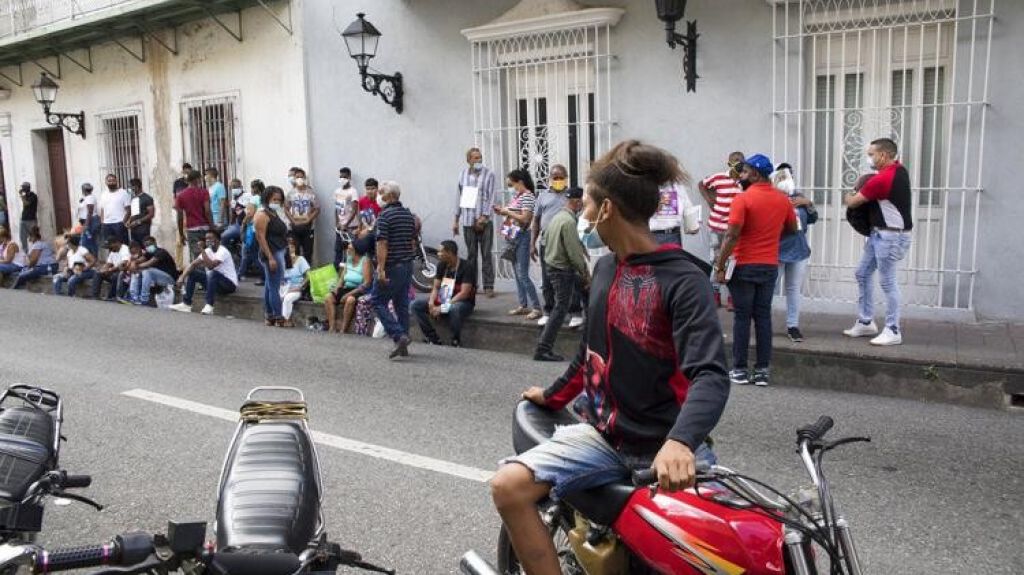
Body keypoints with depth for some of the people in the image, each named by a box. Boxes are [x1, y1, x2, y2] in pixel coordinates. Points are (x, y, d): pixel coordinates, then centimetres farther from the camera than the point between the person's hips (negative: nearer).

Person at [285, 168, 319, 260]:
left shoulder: (311, 193, -3)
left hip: (307, 226, -1)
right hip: (295, 226, 1)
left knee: (308, 250, 2)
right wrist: (293, 221, -5)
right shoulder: (291, 193, 3)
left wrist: (308, 220, -11)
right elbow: (286, 209, 7)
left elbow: (317, 209, -2)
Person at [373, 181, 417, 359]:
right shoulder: (409, 214, 11)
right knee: (402, 304, 11)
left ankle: (399, 336, -13)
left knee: (379, 302, 1)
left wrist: (381, 269, -20)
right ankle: (403, 345, 13)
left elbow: (382, 244, -19)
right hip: (408, 266, 8)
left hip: (391, 267, -8)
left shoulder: (385, 215, -13)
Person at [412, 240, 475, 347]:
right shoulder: (442, 265, 4)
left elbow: (464, 293, -23)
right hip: (442, 299, 7)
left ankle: (456, 342, -21)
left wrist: (443, 307, -27)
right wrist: (431, 303, -16)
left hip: (463, 301, -7)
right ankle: (433, 338, -13)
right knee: (416, 305, -12)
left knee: (454, 309, -43)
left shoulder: (465, 267, -17)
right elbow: (436, 287, 6)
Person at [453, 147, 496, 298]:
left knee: (486, 254, -1)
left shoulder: (489, 175, -1)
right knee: (471, 254, 8)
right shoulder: (463, 175, 10)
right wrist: (456, 220, 13)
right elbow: (459, 197, 13)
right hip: (467, 221, 3)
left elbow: (490, 197, -6)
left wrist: (484, 216, -15)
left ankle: (488, 286, 3)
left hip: (484, 220, -3)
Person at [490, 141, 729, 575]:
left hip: (666, 447, -5)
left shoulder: (683, 279, -14)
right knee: (508, 486, -14)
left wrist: (680, 442, -42)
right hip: (602, 433, 6)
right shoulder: (605, 268, 9)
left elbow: (710, 376, -24)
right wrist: (554, 397, 34)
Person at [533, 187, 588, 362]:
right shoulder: (568, 221, -20)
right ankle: (543, 349, -3)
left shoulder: (558, 216, 10)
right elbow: (573, 252, -21)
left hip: (553, 265, 10)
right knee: (560, 309, -5)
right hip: (563, 270, -10)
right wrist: (584, 272, -9)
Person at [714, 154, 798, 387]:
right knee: (763, 317, 8)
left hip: (744, 266, -5)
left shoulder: (742, 199, -13)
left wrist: (720, 266, -13)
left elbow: (732, 236, -17)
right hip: (770, 266, 5)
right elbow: (792, 228, 20)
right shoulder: (783, 200, 6)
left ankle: (740, 370, 6)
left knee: (742, 317, 2)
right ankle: (763, 370, 9)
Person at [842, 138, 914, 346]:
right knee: (863, 274, 14)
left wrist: (847, 197, 12)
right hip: (879, 233, 10)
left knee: (887, 282, -5)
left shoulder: (882, 179, -22)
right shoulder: (899, 170, 7)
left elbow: (852, 202, -11)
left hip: (891, 235, -10)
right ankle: (866, 322, 21)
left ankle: (893, 331, 2)